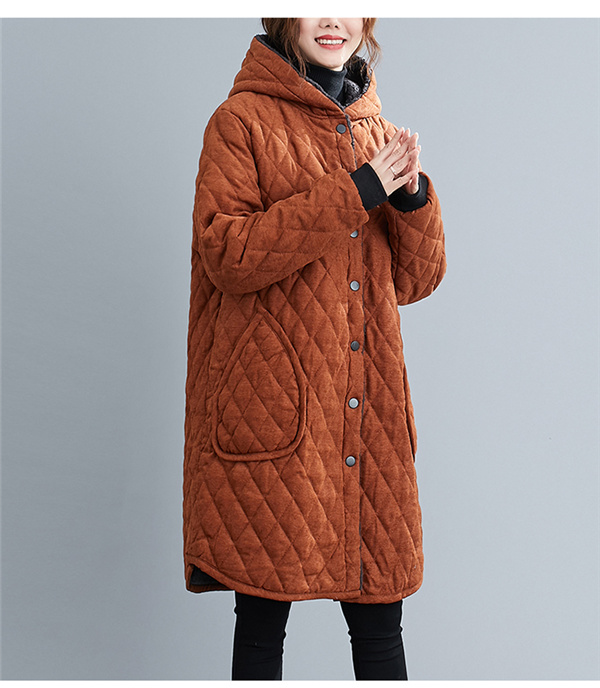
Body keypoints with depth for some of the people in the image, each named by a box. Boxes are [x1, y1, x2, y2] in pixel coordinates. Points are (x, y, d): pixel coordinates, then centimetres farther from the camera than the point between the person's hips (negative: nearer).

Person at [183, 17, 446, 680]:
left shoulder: (377, 132, 17)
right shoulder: (241, 121, 0)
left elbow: (414, 280, 14)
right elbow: (224, 254, -14)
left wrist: (412, 196, -4)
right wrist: (353, 194, -14)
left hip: (368, 415, 5)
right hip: (274, 412, -5)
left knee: (379, 617, 9)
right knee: (262, 616, 3)